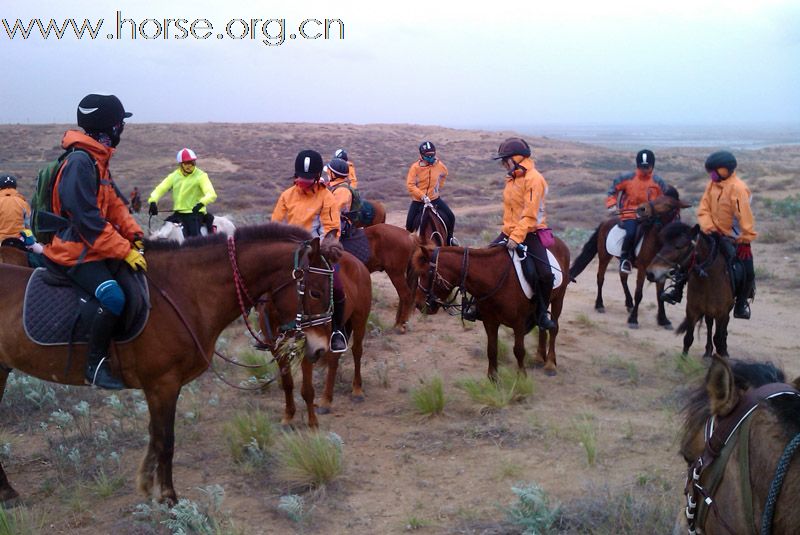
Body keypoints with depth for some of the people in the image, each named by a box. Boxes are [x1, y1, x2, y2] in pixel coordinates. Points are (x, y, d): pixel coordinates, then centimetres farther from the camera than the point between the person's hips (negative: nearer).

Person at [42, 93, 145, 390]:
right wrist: (125, 251, -22)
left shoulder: (97, 159, 11)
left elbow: (114, 203, 14)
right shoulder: (79, 162, -21)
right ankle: (95, 365, -15)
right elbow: (88, 221, -24)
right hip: (74, 253, -11)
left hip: (93, 246, 11)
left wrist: (135, 235, 0)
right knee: (113, 297, -26)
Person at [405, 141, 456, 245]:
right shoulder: (415, 167, -15)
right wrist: (422, 196, -26)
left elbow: (444, 175, 20)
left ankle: (449, 239, 19)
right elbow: (410, 185, -18)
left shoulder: (439, 165, -5)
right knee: (410, 224, -7)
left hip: (435, 198, 3)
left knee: (451, 218, -3)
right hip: (418, 200, -2)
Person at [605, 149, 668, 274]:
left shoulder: (658, 182, 5)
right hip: (630, 215, -3)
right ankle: (625, 258, -8)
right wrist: (612, 205, -1)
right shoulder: (627, 178, -1)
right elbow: (613, 189, 10)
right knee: (631, 233, -32)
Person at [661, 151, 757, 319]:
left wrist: (746, 242, -23)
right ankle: (677, 289, 7)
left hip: (735, 239, -5)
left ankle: (741, 304, 11)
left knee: (748, 272, -10)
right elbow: (703, 210, -1)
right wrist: (708, 228, -18)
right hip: (715, 234, 5)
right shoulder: (712, 184, -2)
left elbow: (745, 218, -22)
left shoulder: (738, 188, -21)